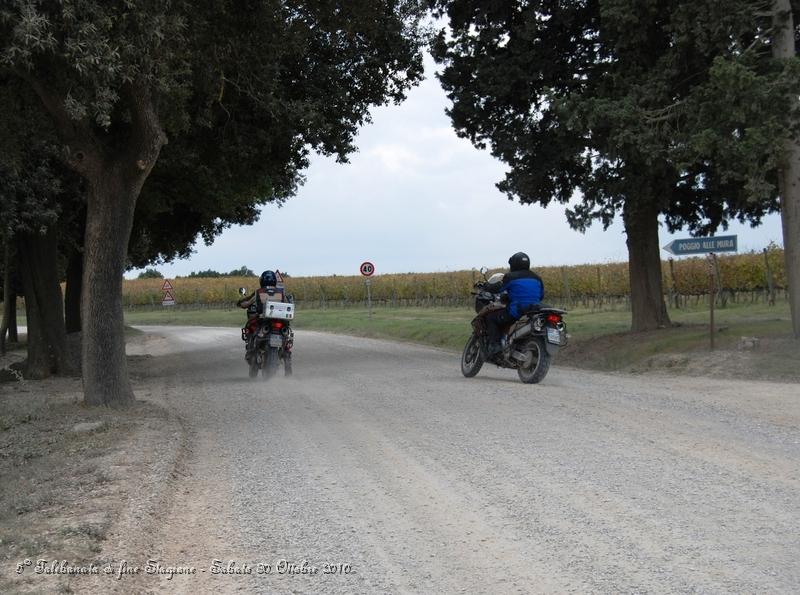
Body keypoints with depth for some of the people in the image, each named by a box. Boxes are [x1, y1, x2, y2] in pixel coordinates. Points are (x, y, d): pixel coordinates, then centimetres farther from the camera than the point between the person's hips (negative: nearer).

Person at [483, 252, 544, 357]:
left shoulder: (511, 277, -4)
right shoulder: (536, 278, 15)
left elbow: (498, 288, -2)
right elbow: (541, 295, 23)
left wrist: (484, 287, 14)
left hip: (515, 312, -7)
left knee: (490, 317, 6)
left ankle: (494, 344, -12)